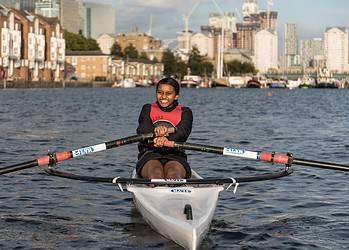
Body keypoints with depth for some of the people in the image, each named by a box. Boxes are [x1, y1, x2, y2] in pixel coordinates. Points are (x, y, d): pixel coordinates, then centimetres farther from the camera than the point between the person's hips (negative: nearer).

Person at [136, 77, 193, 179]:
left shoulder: (185, 112, 13)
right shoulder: (148, 109, 15)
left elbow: (183, 132, -9)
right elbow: (142, 130, -6)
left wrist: (167, 139, -33)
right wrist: (155, 133, -32)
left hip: (175, 156, 0)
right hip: (149, 154, 0)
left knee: (174, 174, -34)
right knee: (155, 173, -34)